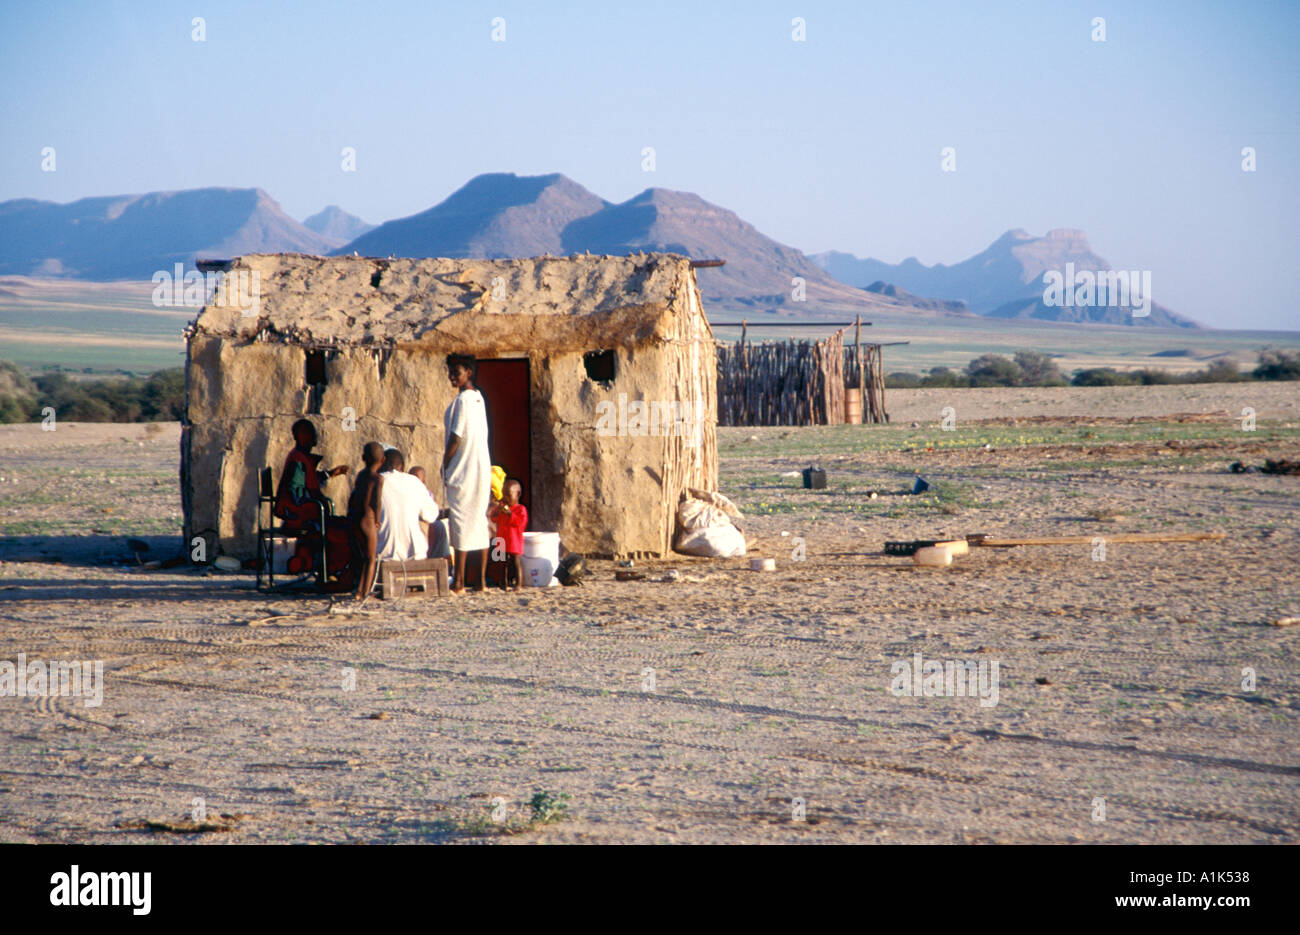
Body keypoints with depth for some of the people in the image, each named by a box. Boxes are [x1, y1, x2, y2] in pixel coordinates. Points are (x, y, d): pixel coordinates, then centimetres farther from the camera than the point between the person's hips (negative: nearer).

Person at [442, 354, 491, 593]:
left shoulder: (462, 400, -14)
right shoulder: (478, 398, 12)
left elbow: (455, 438, -17)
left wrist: (445, 466, -6)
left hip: (464, 472, -8)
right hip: (482, 470, 8)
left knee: (461, 524, -6)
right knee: (480, 523, 9)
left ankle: (459, 583, -6)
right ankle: (482, 581, 9)